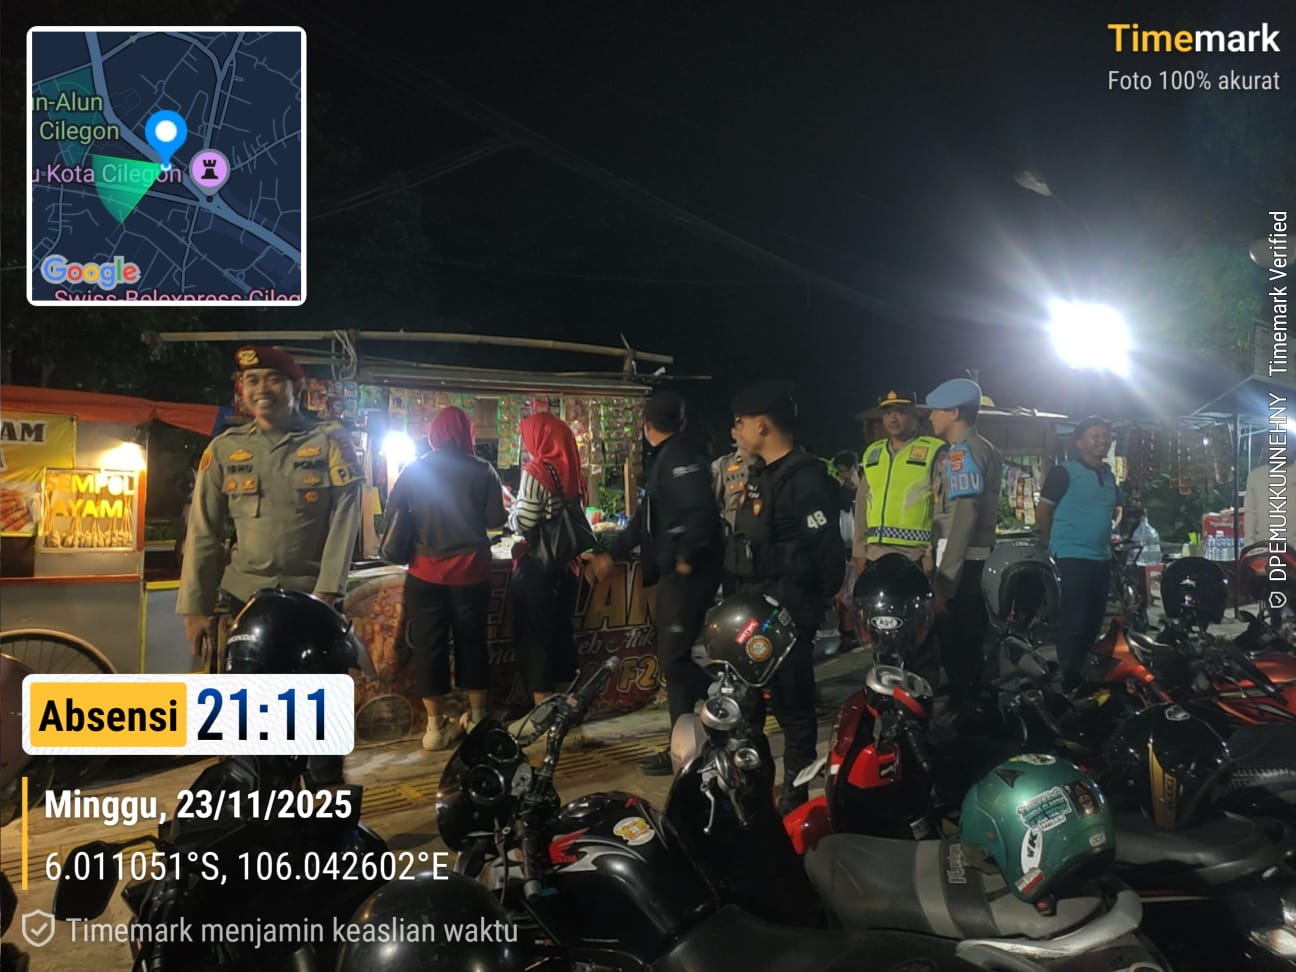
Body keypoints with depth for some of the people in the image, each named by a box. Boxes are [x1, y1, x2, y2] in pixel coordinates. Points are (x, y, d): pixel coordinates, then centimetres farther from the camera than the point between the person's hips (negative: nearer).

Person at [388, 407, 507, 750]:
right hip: (470, 572, 0)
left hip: (426, 573, 0)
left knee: (428, 645, 7)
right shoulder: (482, 471, -5)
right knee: (472, 643, 13)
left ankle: (435, 727, 10)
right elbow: (496, 519, -5)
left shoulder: (414, 470, -1)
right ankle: (476, 718, 22)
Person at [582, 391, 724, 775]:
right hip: (672, 573, 10)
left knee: (672, 659, -4)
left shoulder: (680, 454, -13)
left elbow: (701, 510, -26)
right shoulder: (666, 457, 19)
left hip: (688, 573, -10)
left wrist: (686, 560, -20)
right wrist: (609, 555, 22)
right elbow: (646, 520, 23)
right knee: (673, 657, 15)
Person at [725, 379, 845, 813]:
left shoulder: (806, 478, -18)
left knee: (792, 703, 1)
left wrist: (815, 603, -13)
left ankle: (796, 793, 13)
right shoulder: (759, 472, 13)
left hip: (788, 611, -10)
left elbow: (827, 550, -20)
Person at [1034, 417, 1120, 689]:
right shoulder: (1064, 472, -9)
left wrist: (1106, 540, 16)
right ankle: (1068, 681, 0)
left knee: (1093, 622, 13)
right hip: (1072, 559, -7)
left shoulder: (1109, 476, 13)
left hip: (1102, 559, 7)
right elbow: (1043, 512, -7)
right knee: (1073, 623, -7)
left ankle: (1084, 676, 26)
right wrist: (1056, 545, 0)